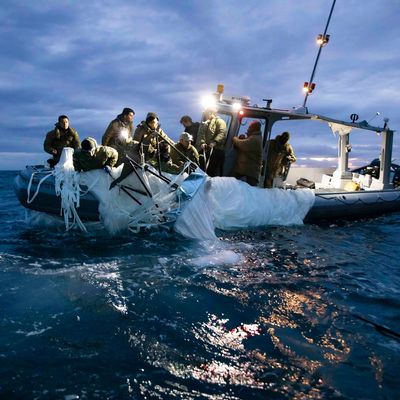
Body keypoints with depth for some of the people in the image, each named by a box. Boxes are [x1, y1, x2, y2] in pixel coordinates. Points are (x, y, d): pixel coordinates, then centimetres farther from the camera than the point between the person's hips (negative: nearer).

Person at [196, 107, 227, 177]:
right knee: (203, 170, 8)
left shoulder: (220, 121, 3)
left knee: (215, 172, -8)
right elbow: (200, 135, 13)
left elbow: (222, 133, -14)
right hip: (205, 150, 7)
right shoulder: (204, 124, 26)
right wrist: (202, 143, -8)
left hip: (216, 149, -7)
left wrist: (214, 142, -28)